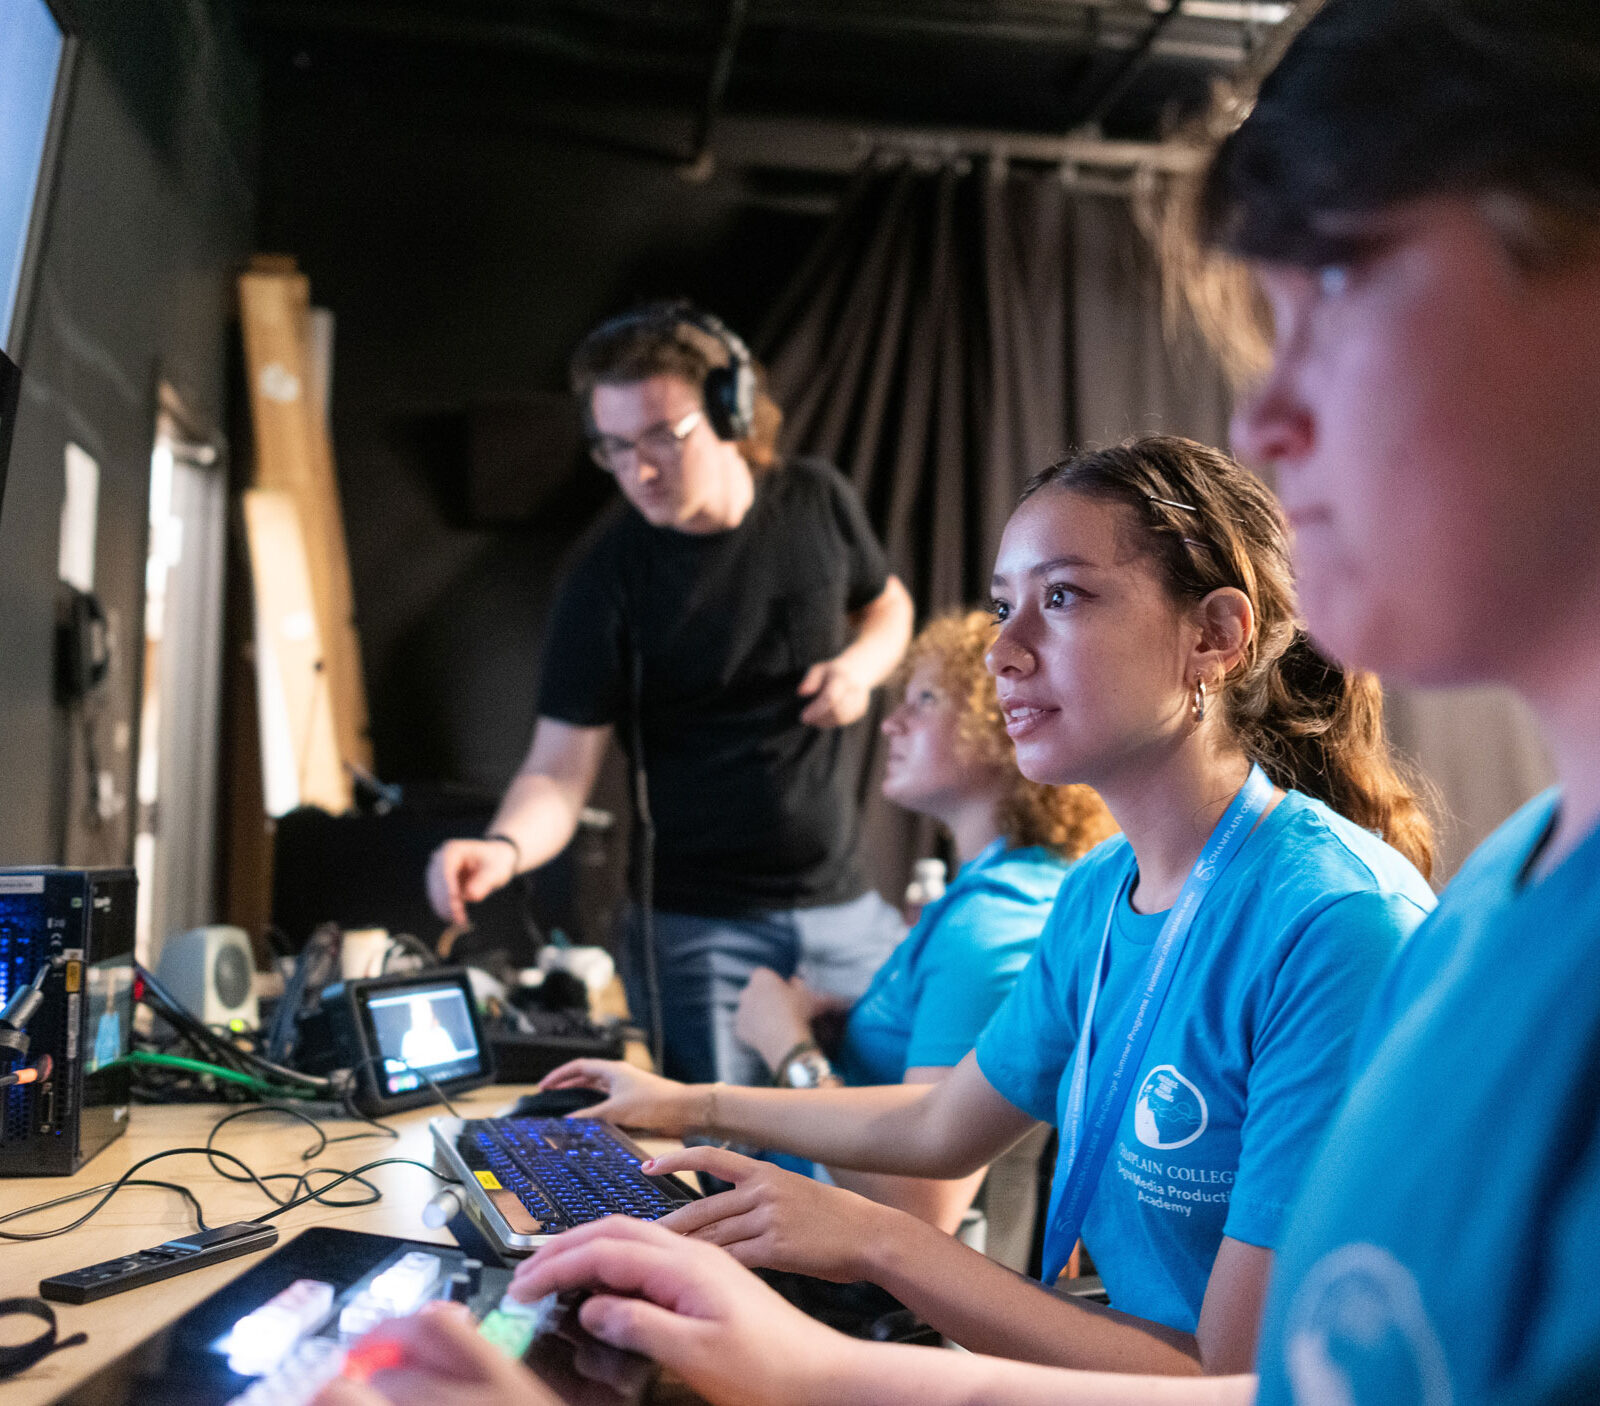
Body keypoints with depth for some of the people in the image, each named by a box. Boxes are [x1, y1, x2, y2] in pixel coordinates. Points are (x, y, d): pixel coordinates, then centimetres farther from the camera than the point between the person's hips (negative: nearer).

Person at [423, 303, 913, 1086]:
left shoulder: (816, 502, -2)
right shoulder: (607, 580, -13)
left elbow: (887, 605, 18)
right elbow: (559, 770, -15)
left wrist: (861, 665, -4)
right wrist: (503, 849, -36)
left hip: (843, 907, 4)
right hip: (699, 931, -3)